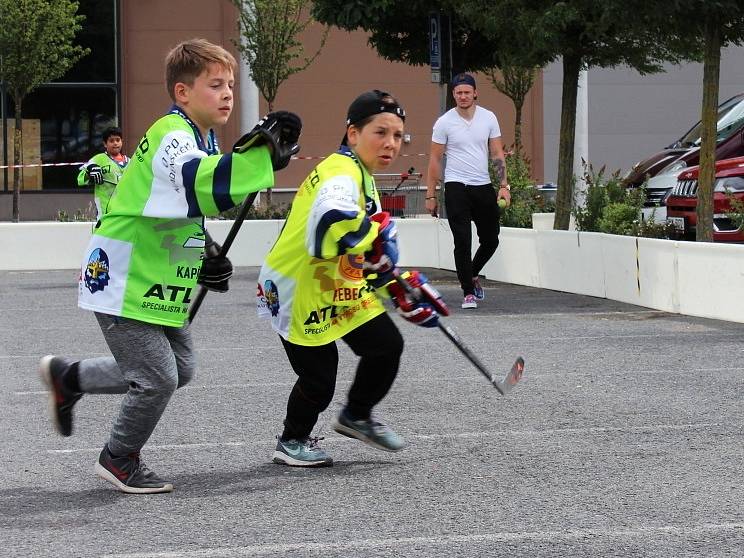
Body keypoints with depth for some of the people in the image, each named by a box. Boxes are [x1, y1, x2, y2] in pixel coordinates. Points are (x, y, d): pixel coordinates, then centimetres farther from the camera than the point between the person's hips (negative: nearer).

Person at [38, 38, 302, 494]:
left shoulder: (203, 138, 8)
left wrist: (208, 256, 9)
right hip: (125, 284, -10)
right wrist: (259, 155, -54)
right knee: (158, 379, -7)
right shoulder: (171, 137, -24)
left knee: (179, 370, 17)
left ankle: (68, 377, 33)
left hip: (160, 283, 10)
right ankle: (119, 460, 18)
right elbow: (195, 183, -46)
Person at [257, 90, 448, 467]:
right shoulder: (341, 176, -25)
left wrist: (401, 289, 14)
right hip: (296, 291, -9)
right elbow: (331, 222, -50)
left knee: (387, 346, 6)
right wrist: (377, 233, -38)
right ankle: (292, 442, 24)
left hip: (340, 287, 9)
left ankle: (356, 417, 30)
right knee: (319, 377, -3)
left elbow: (372, 255, 18)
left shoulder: (363, 177, 9)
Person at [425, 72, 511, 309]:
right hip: (457, 188, -3)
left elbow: (497, 154, 5)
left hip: (484, 187, 3)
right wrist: (431, 195, -3)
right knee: (463, 242, -8)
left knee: (491, 240, 10)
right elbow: (435, 160, 0)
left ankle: (472, 275, 36)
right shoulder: (444, 122, -3)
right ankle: (468, 292, -1)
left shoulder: (489, 118, 4)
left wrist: (503, 185, -5)